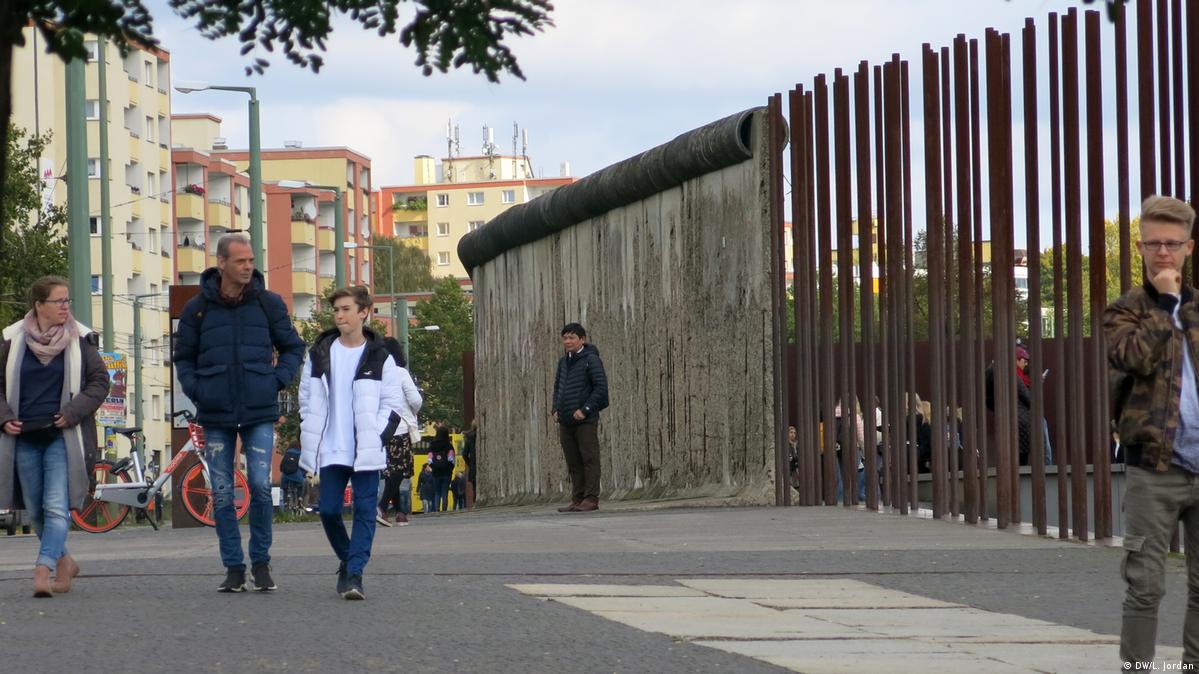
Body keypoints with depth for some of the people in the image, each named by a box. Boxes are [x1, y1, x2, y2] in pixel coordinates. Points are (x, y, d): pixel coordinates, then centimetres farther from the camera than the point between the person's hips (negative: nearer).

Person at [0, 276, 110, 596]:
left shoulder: (80, 339, 1)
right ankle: (63, 561, 29)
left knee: (56, 507, -14)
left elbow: (99, 381, 3)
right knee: (36, 511, 10)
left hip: (62, 436, -2)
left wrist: (72, 413, -9)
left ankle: (42, 572, -21)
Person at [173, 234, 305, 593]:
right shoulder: (198, 308, 4)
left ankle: (261, 563, 5)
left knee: (261, 485, -10)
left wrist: (277, 381, -2)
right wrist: (195, 390, -3)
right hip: (216, 416, 1)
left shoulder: (269, 303, 3)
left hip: (259, 414, -1)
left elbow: (293, 347, 13)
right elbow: (183, 357, 14)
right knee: (222, 494, 2)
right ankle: (233, 568, 11)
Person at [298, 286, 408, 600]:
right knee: (328, 510, 2)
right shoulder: (319, 354, 7)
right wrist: (312, 438, 5)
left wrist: (376, 437, -8)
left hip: (366, 451, -2)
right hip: (331, 452, 2)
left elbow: (394, 404, 2)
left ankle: (355, 573, -6)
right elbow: (306, 398, 13)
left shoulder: (379, 357, 0)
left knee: (365, 510, -7)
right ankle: (347, 561, 24)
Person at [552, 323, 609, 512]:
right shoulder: (563, 361, 14)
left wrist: (585, 410, -16)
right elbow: (557, 386, 24)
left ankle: (591, 498, -3)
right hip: (566, 422, 7)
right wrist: (556, 410, 10)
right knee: (573, 463, 8)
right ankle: (577, 499, 11)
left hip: (585, 420, -7)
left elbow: (601, 388, -11)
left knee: (589, 459, -4)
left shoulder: (591, 360, -7)